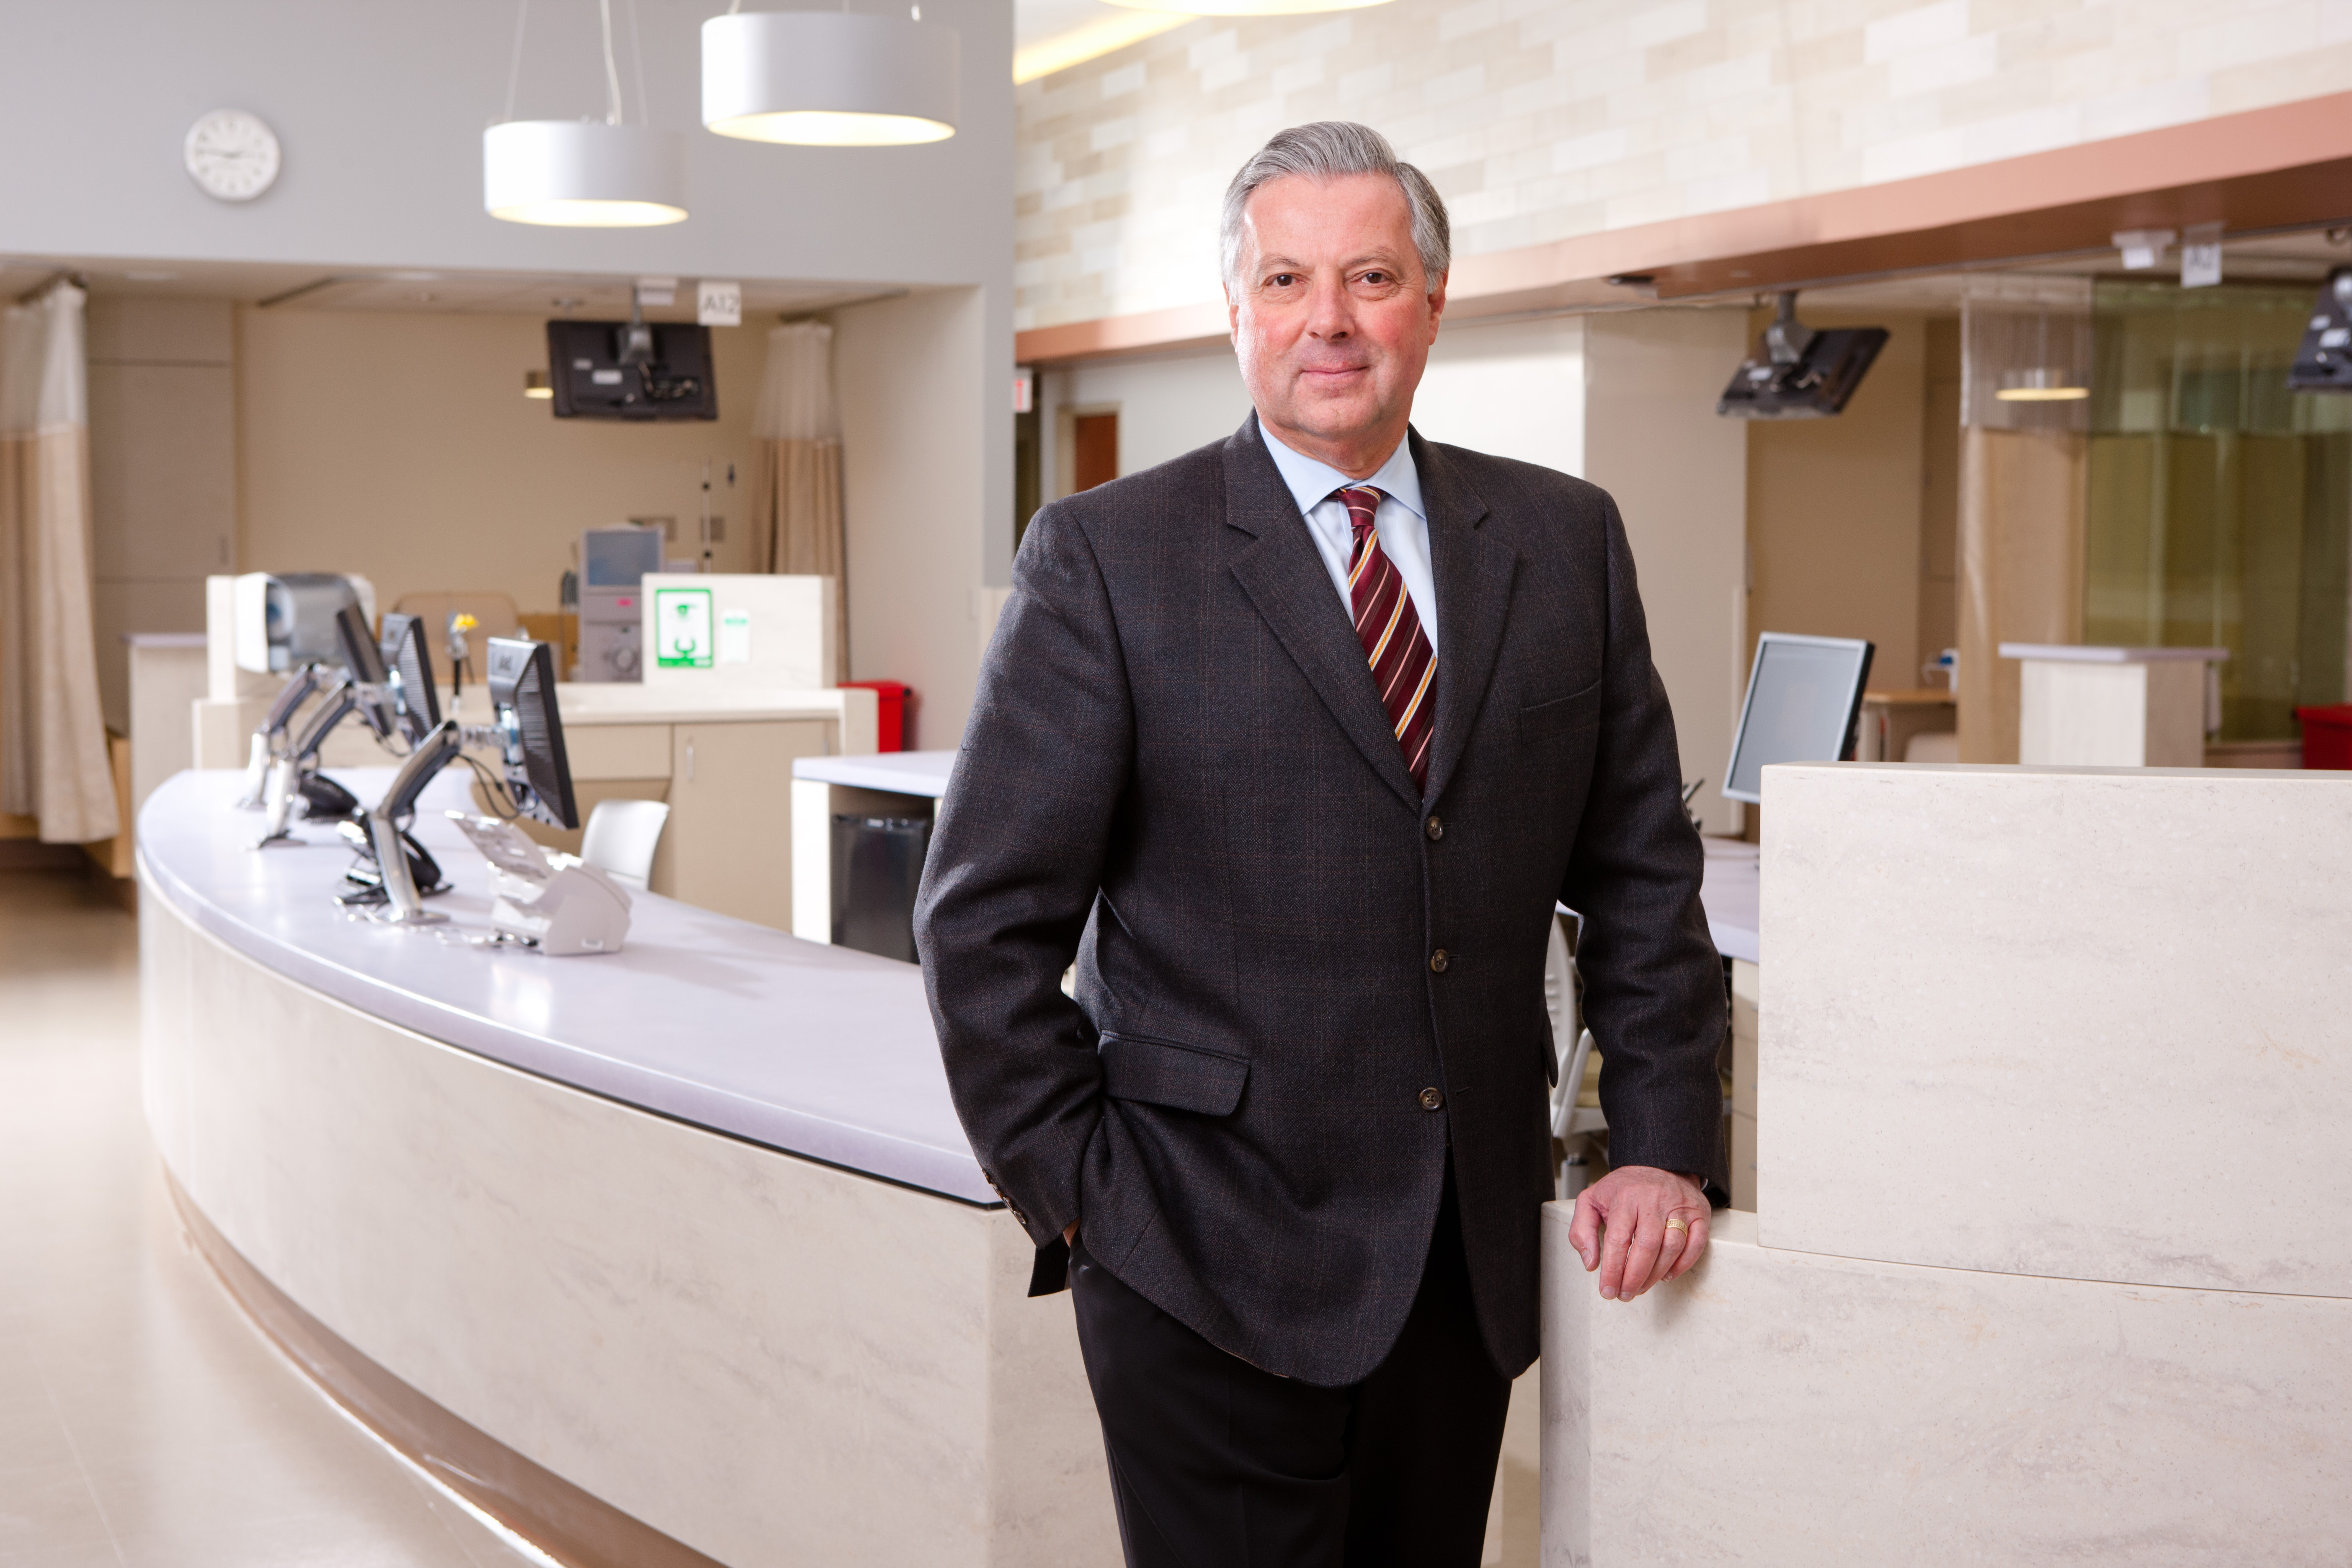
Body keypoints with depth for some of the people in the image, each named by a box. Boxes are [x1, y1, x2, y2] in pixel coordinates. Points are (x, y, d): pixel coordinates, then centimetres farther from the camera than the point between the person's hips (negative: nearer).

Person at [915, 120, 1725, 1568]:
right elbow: (987, 917, -5)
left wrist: (1666, 1139, 4)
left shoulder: (1567, 541, 7)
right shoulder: (1105, 558, -5)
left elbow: (1641, 866, 11)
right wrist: (1074, 1192, -7)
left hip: (1473, 1258, 4)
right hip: (1211, 1261, -3)